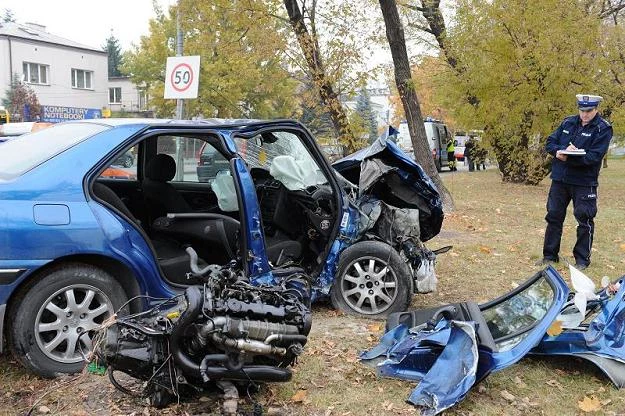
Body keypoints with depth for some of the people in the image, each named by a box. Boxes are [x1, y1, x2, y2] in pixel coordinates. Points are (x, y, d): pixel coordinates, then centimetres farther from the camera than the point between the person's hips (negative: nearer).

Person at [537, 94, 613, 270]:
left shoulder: (603, 129, -7)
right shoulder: (568, 123, 8)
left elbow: (594, 157, -17)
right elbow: (550, 143, 6)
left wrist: (567, 157, -23)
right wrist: (563, 149, -15)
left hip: (584, 182, -4)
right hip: (560, 179, 5)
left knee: (584, 220, 2)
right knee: (554, 216, 10)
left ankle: (582, 259, 16)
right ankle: (550, 255, 21)